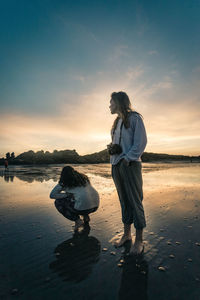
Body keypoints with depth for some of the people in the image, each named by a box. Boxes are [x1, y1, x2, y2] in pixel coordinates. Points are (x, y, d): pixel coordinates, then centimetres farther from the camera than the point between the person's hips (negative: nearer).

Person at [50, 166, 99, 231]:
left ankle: (78, 220, 5)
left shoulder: (64, 183, 7)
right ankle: (86, 216, 19)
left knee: (58, 202, 14)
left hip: (83, 207, -6)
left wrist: (67, 195, 8)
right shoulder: (83, 177, 20)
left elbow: (52, 195, 7)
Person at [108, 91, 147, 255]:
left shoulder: (134, 118, -1)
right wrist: (111, 147, 2)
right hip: (116, 165, 7)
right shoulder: (117, 122, 20)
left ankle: (139, 240, 12)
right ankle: (127, 234, 25)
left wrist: (128, 159, -17)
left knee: (135, 201, -1)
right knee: (124, 200, 12)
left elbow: (141, 142, -10)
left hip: (130, 164, -7)